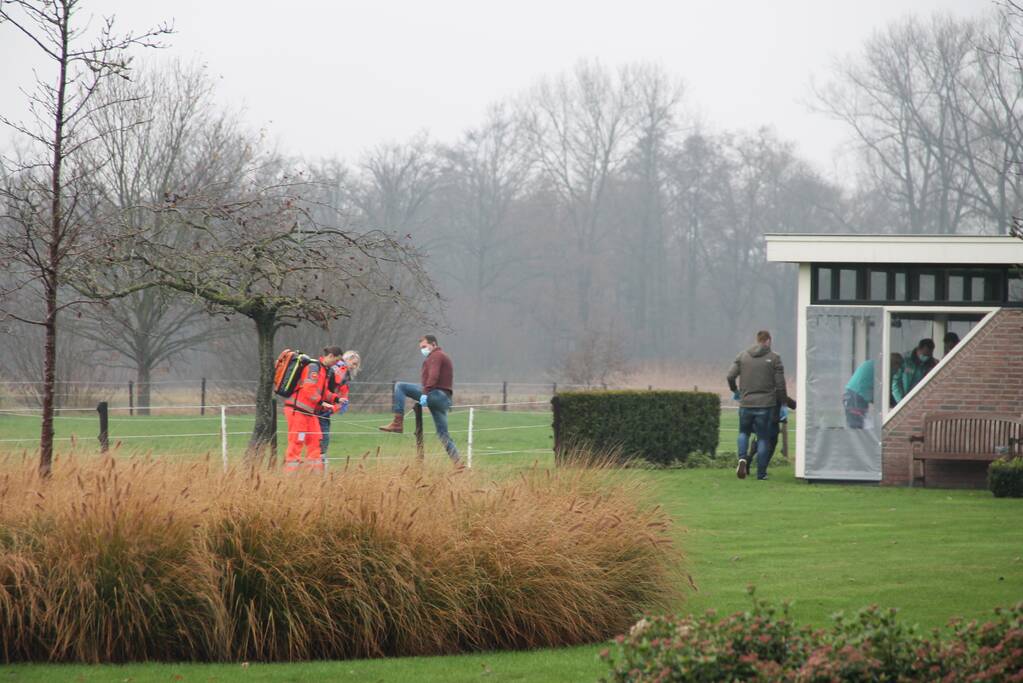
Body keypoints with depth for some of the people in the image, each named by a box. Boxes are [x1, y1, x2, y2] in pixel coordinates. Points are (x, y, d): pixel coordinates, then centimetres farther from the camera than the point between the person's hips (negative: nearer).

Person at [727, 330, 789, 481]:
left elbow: (730, 376, 1)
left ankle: (742, 458, -6)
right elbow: (780, 384, -4)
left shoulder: (743, 356, 5)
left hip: (746, 402, 2)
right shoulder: (774, 358, -2)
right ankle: (761, 473, 5)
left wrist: (735, 391, 20)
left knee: (744, 432, 21)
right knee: (763, 437, 7)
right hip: (765, 404, -2)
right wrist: (783, 403, 8)